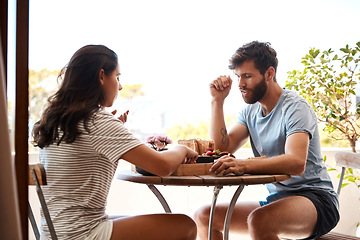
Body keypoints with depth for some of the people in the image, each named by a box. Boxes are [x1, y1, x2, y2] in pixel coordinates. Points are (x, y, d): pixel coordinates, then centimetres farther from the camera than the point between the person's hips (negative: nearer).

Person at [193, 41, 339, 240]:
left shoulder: (295, 107, -14)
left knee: (258, 220, -36)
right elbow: (221, 148, 0)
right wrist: (217, 101, -2)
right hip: (275, 199, 7)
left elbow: (297, 163, -31)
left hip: (315, 199, -7)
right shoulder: (250, 111, 11)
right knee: (203, 216, -4)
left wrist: (243, 165, -46)